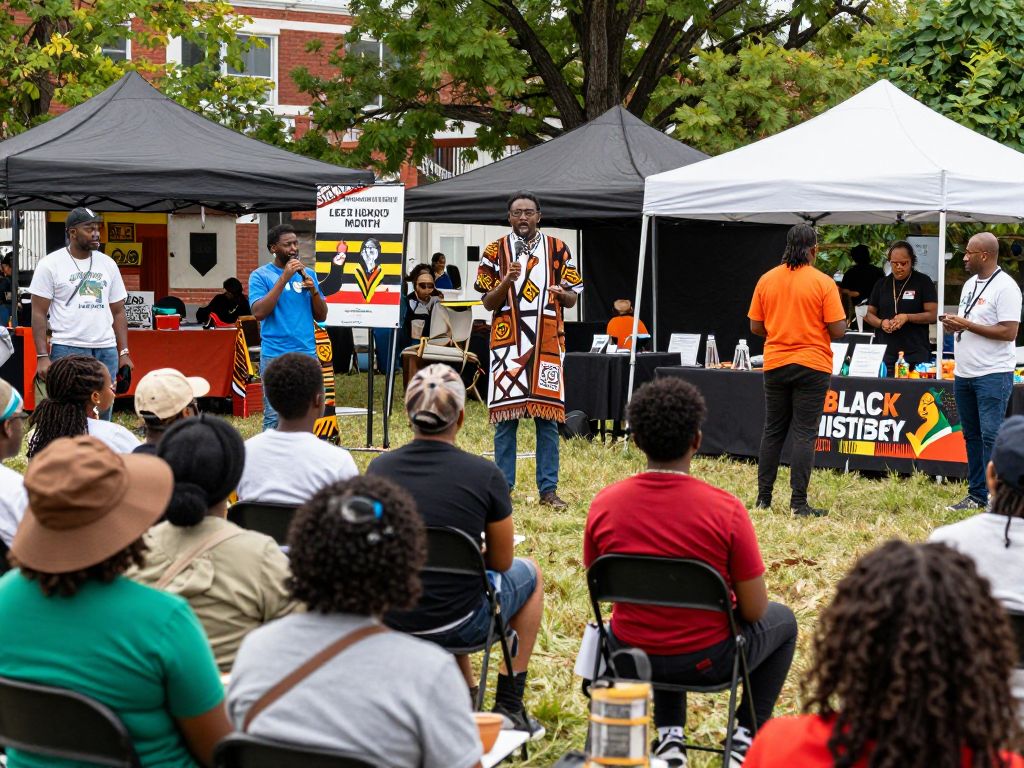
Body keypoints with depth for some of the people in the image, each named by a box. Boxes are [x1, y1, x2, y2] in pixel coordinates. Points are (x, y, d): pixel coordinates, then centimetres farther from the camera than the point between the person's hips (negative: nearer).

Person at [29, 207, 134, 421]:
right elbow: (39, 313, -2)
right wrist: (42, 356, -11)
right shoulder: (51, 264, 0)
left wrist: (124, 353, 6)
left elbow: (118, 312, 15)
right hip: (68, 350, -4)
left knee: (102, 419, 5)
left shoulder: (108, 264, 13)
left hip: (106, 351, 4)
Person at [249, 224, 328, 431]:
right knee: (274, 417, -5)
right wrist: (284, 278, -15)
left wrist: (313, 290, -7)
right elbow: (259, 312, -14)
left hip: (307, 354, 4)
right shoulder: (261, 276, 0)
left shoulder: (306, 274, 12)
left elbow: (321, 316, 12)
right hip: (275, 356, -4)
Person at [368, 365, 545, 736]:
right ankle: (509, 706, 27)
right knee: (529, 571, 26)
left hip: (388, 622, 4)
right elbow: (500, 562, -3)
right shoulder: (484, 475, -16)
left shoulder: (379, 468, -5)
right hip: (455, 625, -4)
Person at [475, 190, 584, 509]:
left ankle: (548, 489, 6)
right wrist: (507, 281, -16)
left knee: (548, 417, 0)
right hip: (507, 343, -1)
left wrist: (561, 293, -15)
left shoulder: (557, 249, 7)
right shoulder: (495, 251, 5)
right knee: (505, 416, 0)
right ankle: (503, 487, 8)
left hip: (546, 343, 1)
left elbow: (573, 299, 8)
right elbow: (488, 302, 3)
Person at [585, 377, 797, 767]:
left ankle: (669, 736, 29)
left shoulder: (604, 504, -13)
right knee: (783, 620, 28)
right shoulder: (725, 509, -23)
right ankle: (745, 736, 22)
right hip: (706, 661, -3)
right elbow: (753, 610, -15)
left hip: (630, 654, 3)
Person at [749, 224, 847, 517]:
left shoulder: (766, 280, 1)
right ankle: (798, 502, -2)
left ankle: (763, 497, 15)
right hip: (812, 366, -4)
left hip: (775, 365, 4)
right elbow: (838, 330, -11)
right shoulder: (823, 283, -10)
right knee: (804, 434, 0)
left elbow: (755, 327, 5)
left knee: (772, 431, 13)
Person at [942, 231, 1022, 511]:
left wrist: (967, 325, -17)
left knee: (991, 436, -10)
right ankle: (977, 495, 19)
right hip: (964, 373, 9)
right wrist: (953, 325, 2)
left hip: (993, 375, -9)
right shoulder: (970, 284, 15)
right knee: (971, 435, 12)